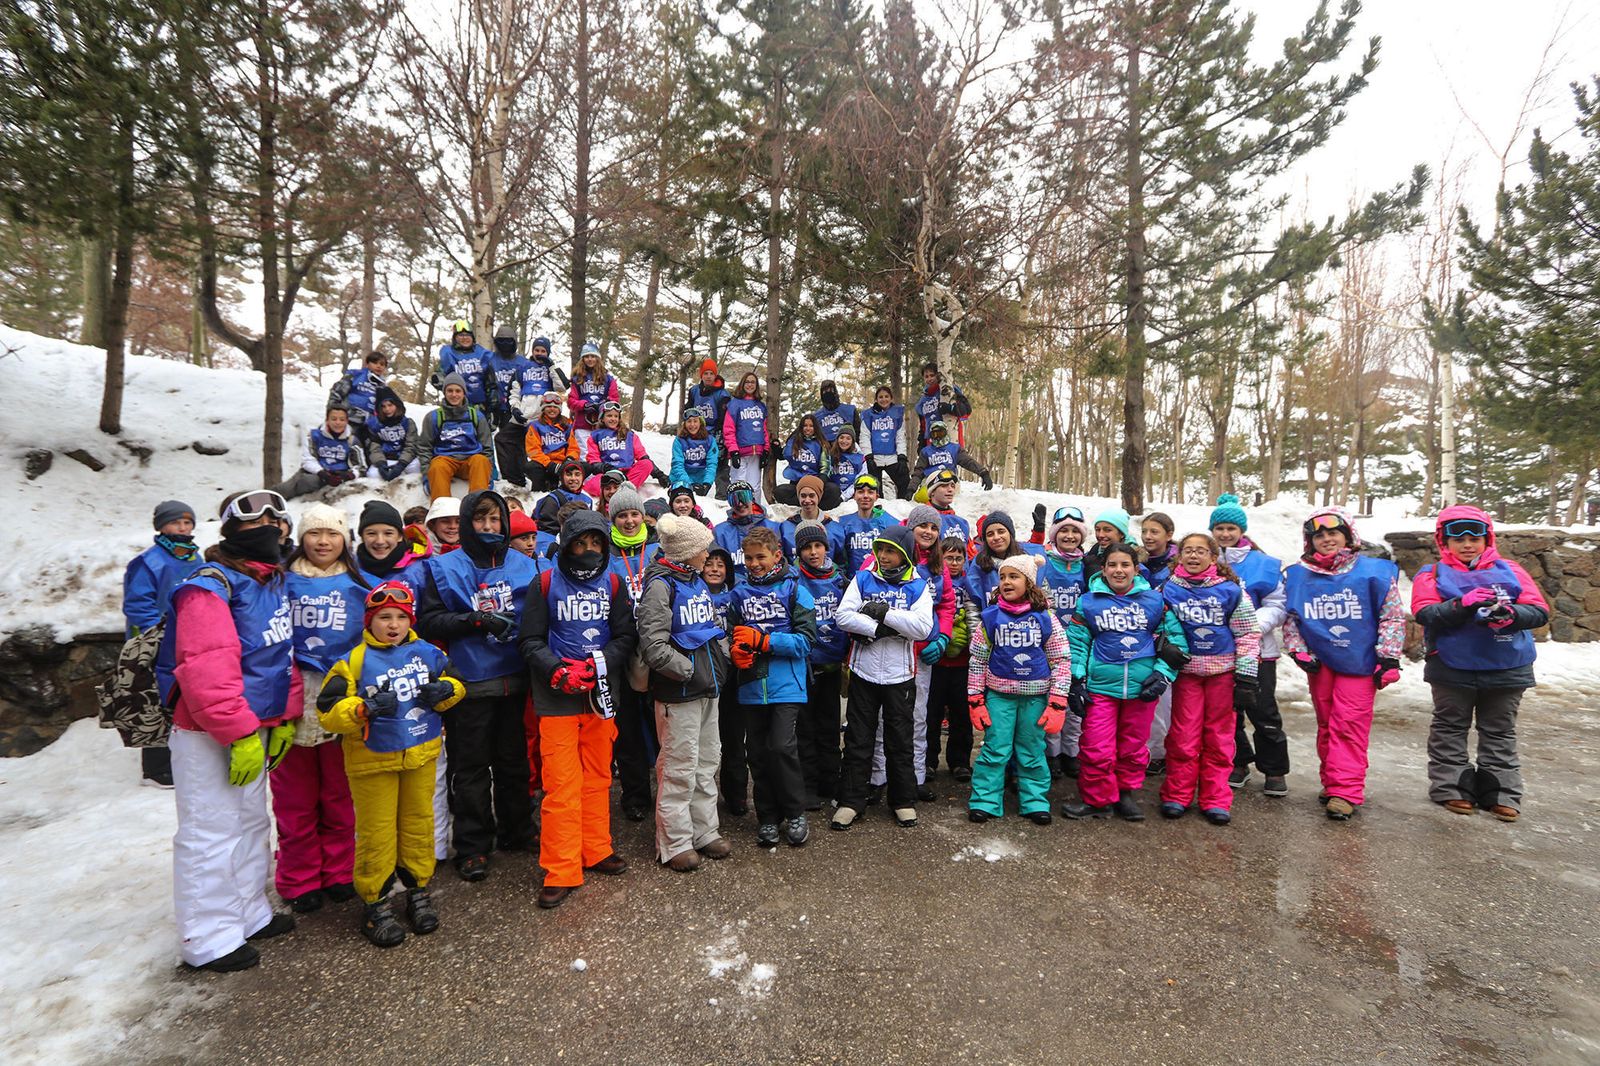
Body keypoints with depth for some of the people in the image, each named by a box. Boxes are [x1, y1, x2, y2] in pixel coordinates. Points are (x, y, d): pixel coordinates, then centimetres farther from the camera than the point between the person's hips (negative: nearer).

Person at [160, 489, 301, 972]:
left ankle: (250, 915, 35)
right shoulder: (210, 587, -18)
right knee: (211, 833, 1)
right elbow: (207, 670, -26)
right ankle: (209, 940, 16)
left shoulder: (276, 583, 9)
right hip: (208, 736, -9)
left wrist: (283, 719, 9)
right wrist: (240, 734, -24)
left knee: (252, 822, 19)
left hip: (252, 728, 9)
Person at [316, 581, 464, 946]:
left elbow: (455, 682, 11)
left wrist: (445, 690, -11)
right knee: (376, 832, 7)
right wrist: (364, 708, -30)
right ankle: (375, 903, 23)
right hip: (372, 761, -3)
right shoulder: (354, 662, -11)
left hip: (421, 755, 4)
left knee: (419, 824, 15)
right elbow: (328, 712, -14)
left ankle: (418, 891, 32)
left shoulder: (427, 653, 1)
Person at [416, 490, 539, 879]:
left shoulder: (523, 565, 8)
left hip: (515, 679, 3)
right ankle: (472, 848, 17)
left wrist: (519, 625, -8)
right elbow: (428, 621, -5)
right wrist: (476, 620, -16)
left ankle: (516, 832, 29)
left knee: (514, 760, 14)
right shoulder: (444, 568, 2)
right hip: (469, 683, -2)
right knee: (471, 767, 5)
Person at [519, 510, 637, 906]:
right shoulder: (546, 583, -1)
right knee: (561, 784, -3)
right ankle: (561, 871, 7)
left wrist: (597, 665, -14)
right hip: (557, 698, -3)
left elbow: (626, 636, 3)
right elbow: (531, 641, -2)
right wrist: (558, 671, -18)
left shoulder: (613, 584, 7)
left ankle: (596, 850, 28)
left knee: (598, 778, 13)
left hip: (602, 694, 3)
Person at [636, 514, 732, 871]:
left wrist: (723, 655, 5)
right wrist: (692, 670, -16)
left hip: (708, 688, 9)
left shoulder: (697, 581, 12)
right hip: (678, 693, -9)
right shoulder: (660, 585, -15)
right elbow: (653, 647, -22)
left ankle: (705, 831, 30)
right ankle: (675, 843, 16)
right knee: (679, 768, 1)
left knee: (707, 762, 16)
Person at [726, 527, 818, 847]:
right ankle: (767, 817, 26)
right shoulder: (739, 593, 8)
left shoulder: (794, 589, -2)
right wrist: (737, 650, -10)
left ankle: (796, 814, 12)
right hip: (751, 686, 4)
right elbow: (730, 635, 13)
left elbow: (805, 639, -9)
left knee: (782, 748, -11)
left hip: (786, 685, -4)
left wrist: (760, 640, -15)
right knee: (758, 753, 10)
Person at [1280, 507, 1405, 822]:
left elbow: (1393, 615, 0)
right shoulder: (1297, 576, 4)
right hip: (1319, 663, 3)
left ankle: (1345, 791, -3)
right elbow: (1290, 618, 12)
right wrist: (1298, 651, 2)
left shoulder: (1374, 571, -3)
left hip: (1359, 663, -3)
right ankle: (1334, 781, 24)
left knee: (1349, 724, -7)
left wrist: (1388, 657, -3)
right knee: (1326, 724, 11)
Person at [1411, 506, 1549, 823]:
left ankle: (1501, 793, 23)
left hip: (1507, 668, 2)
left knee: (1500, 731, 13)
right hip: (1452, 668, -2)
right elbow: (1425, 613, -16)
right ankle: (1451, 787, 19)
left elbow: (1540, 611, -3)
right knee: (1450, 728, 8)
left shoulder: (1509, 570, 5)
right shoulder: (1433, 574, -2)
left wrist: (1512, 614, -24)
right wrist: (1463, 605, -31)